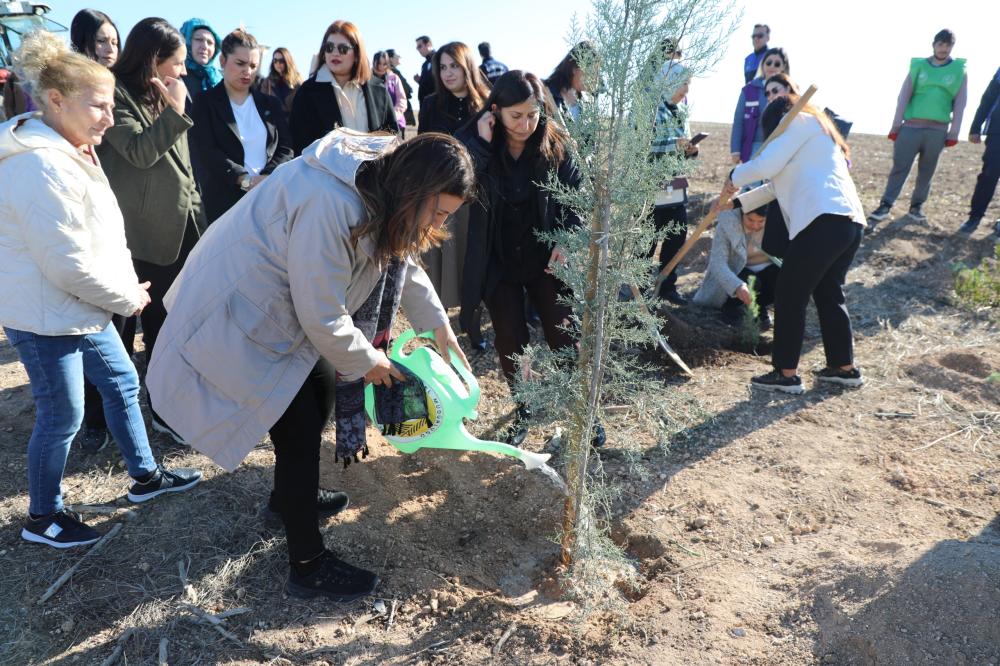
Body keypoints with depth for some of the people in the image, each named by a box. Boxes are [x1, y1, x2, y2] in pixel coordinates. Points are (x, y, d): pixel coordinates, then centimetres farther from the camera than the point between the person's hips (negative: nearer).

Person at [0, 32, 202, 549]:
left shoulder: (73, 153, 9)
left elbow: (103, 234, 14)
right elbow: (69, 264, -25)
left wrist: (127, 288, 3)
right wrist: (128, 299, -12)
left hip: (81, 309, 10)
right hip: (45, 318, -10)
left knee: (122, 382, 18)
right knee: (61, 417, 3)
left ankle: (144, 475, 36)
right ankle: (42, 518, 25)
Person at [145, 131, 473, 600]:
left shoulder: (380, 185, -4)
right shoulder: (331, 206, -34)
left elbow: (401, 260, 13)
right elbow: (323, 318, -27)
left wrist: (439, 325, 11)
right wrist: (368, 360, -9)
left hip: (275, 305, 10)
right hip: (233, 316, -9)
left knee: (321, 392, 18)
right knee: (299, 432, -5)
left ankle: (293, 495, 43)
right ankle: (307, 567, 12)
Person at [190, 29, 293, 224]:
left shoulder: (271, 104, 18)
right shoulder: (205, 104, 7)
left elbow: (286, 148, 8)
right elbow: (207, 153, -4)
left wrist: (266, 180, -10)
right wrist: (247, 180, -16)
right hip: (224, 202, -2)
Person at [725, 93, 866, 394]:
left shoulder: (800, 121, 3)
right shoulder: (817, 129, 32)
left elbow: (766, 166, -11)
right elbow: (782, 183, 34)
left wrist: (735, 178, 7)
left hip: (824, 220, -10)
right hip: (850, 221, 10)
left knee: (789, 295, -2)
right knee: (829, 293, 19)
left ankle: (786, 374, 2)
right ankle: (844, 367, 27)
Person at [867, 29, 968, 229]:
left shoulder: (959, 70, 8)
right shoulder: (918, 66, 7)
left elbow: (960, 104, 5)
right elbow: (903, 97, 2)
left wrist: (953, 133, -1)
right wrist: (896, 126, -5)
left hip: (938, 131, 1)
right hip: (911, 127, -1)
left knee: (926, 172, 7)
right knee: (899, 167, -6)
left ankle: (917, 206, 18)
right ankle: (885, 206, -7)